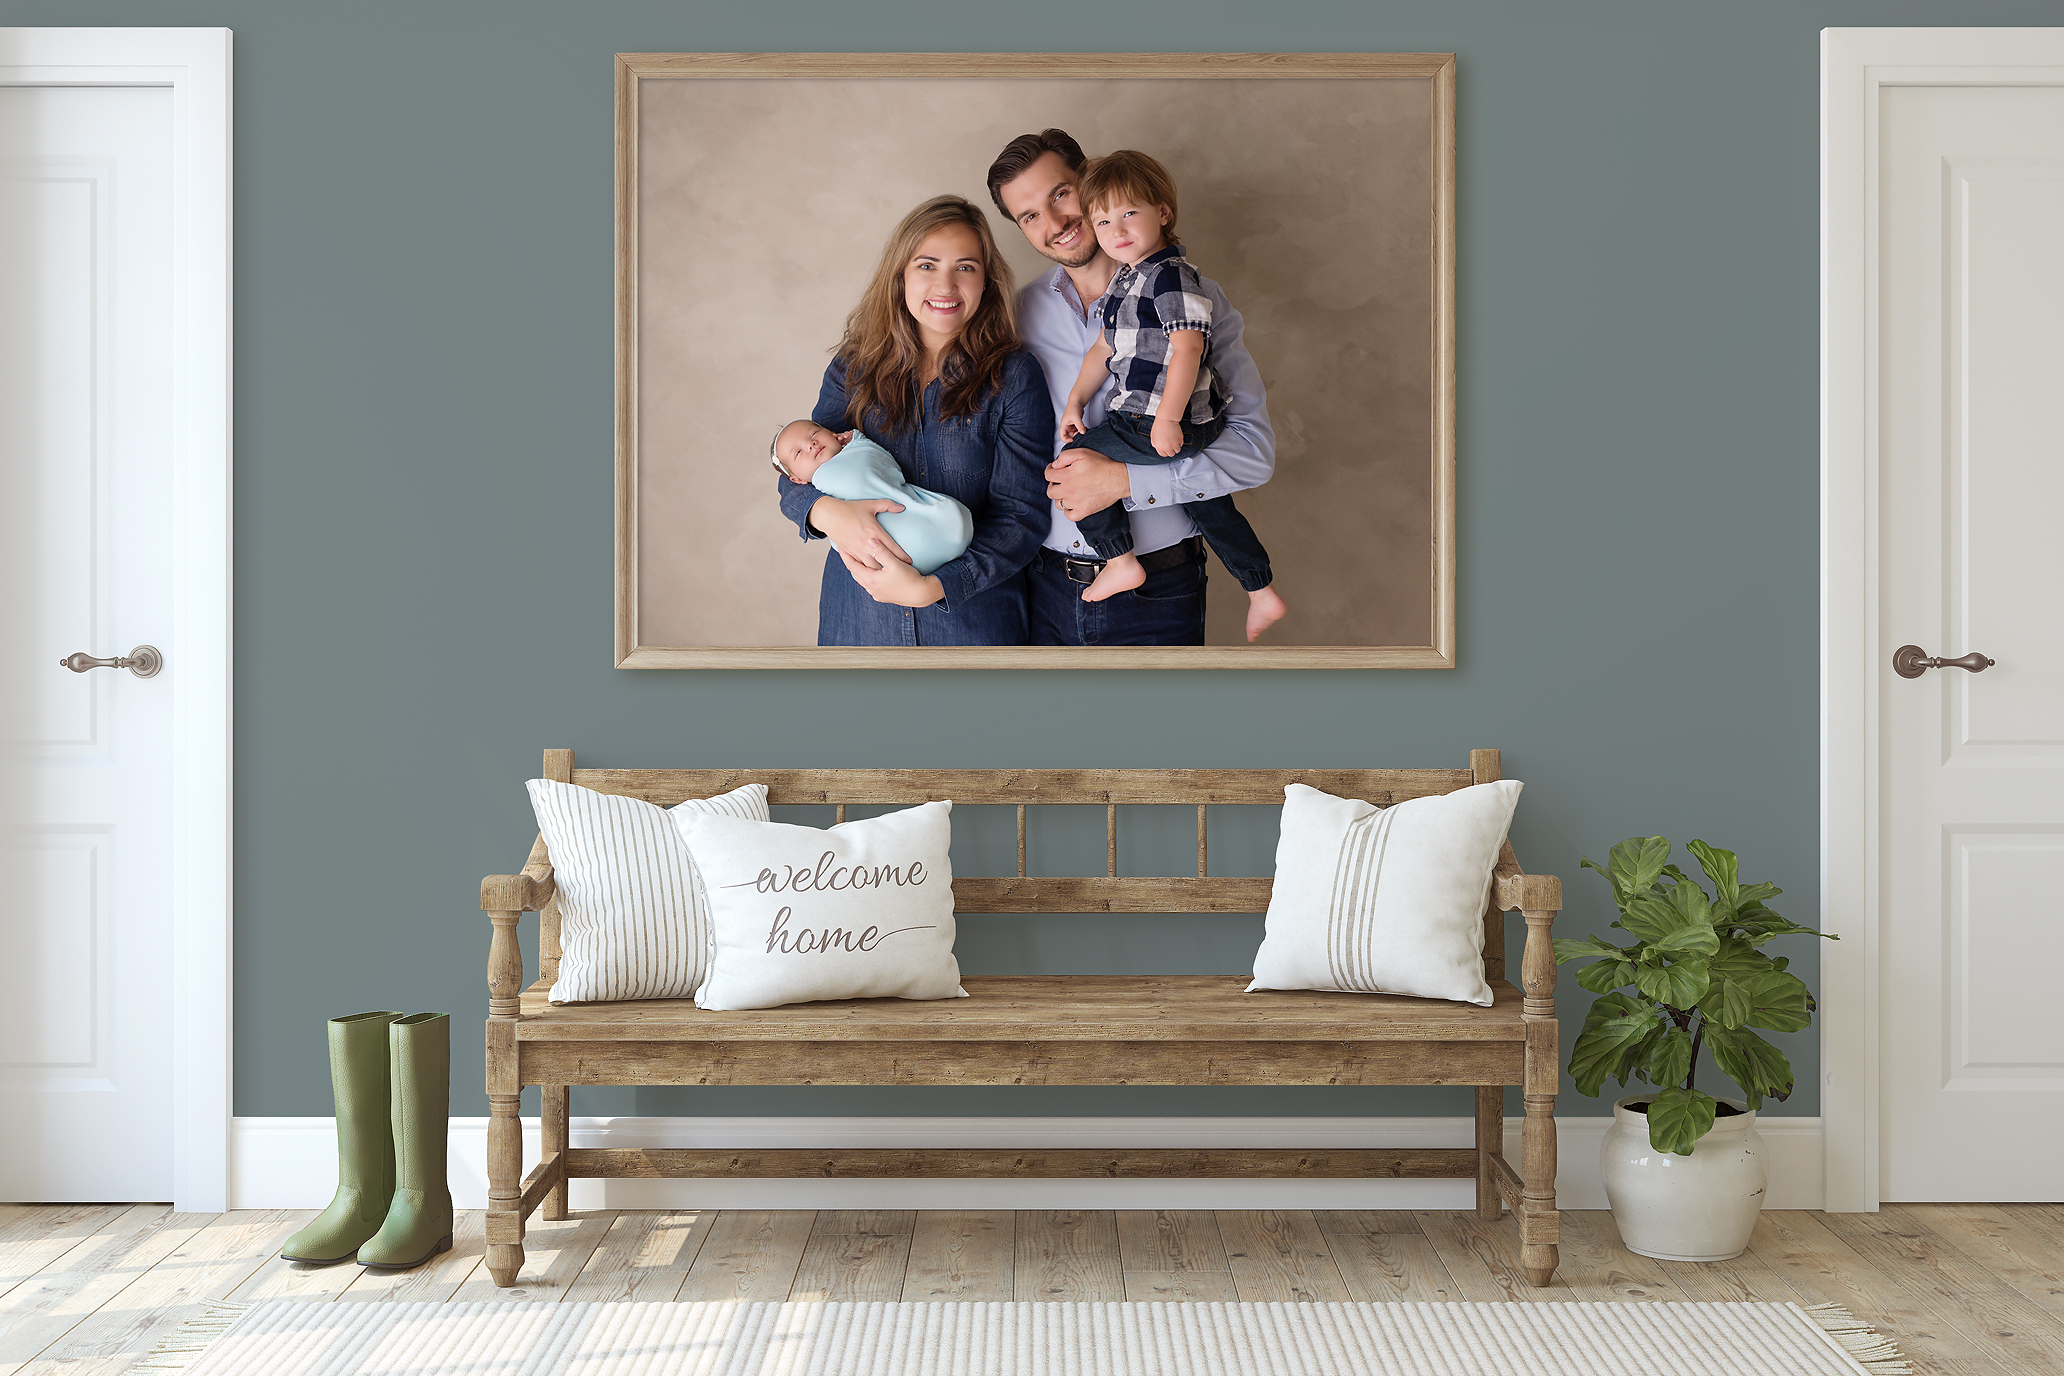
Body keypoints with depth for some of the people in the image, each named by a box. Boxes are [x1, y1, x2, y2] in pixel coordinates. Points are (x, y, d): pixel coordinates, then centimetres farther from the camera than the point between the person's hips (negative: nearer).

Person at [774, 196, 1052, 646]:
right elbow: (795, 477, 3)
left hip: (971, 622, -2)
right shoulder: (854, 367, 2)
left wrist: (930, 588, -23)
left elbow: (1021, 516, -11)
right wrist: (829, 512, -21)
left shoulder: (1013, 376, -8)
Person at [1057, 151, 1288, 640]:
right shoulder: (1125, 278, 14)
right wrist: (1075, 402, 15)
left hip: (1174, 421, -10)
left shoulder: (1171, 275, -17)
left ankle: (1120, 561, 1)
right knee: (1209, 506, 19)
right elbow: (1105, 348, 21)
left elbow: (1187, 348, -24)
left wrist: (1167, 418, -26)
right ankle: (1262, 594, 28)